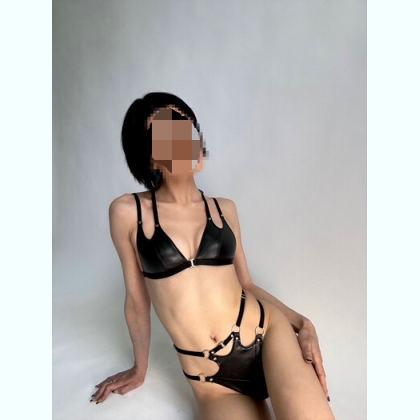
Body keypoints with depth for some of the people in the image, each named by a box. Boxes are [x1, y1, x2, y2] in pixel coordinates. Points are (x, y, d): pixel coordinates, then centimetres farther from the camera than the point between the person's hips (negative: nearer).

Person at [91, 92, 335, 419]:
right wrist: (139, 369, 16)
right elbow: (137, 298, 5)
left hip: (267, 331, 2)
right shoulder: (127, 212, -4)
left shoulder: (224, 208, 4)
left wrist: (302, 323, -3)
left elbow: (246, 284, 10)